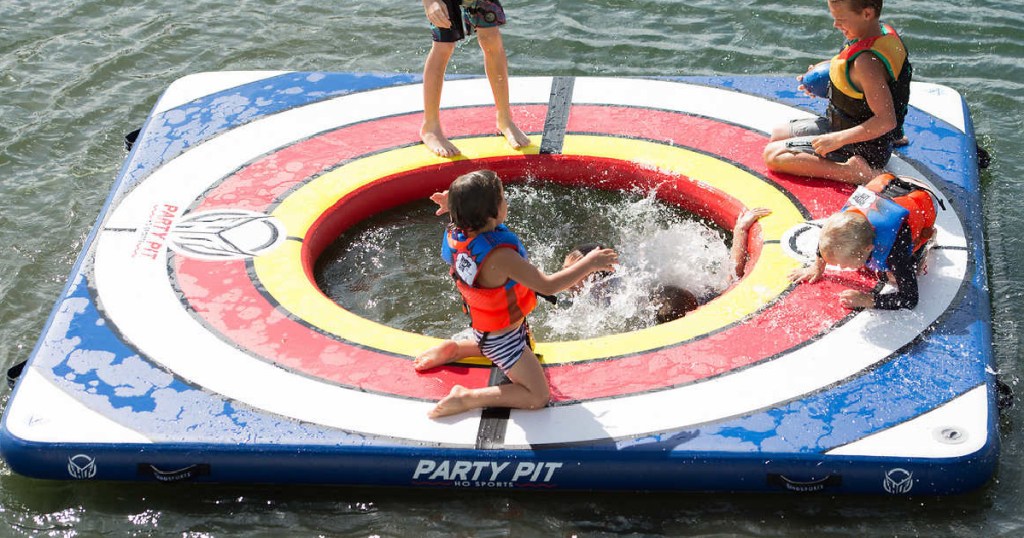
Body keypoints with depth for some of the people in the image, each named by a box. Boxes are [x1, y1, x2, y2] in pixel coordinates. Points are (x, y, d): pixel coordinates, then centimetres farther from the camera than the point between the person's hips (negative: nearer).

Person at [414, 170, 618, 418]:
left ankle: (453, 349, 26)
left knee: (528, 348, 37)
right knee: (538, 397, 0)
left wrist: (457, 208, -6)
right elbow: (547, 286, -37)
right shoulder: (499, 256, -40)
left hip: (482, 326, 8)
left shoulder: (456, 234, -15)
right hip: (504, 339, -8)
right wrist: (589, 263, -27)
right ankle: (466, 398, -5)